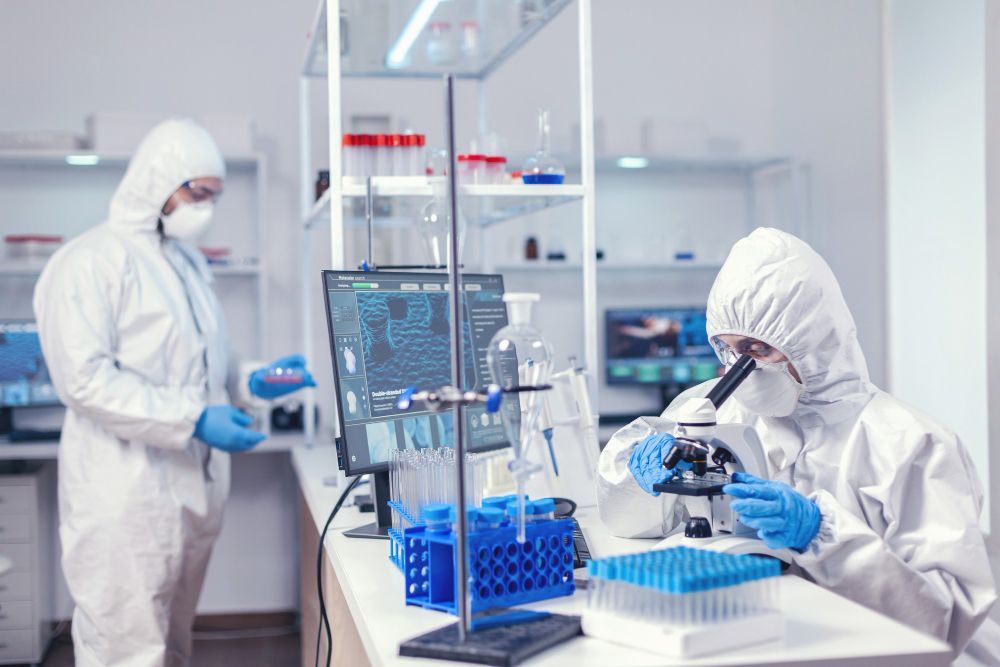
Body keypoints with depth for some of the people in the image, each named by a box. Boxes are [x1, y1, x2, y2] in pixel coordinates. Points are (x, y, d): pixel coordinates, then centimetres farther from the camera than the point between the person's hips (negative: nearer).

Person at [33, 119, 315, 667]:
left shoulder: (189, 262, 15)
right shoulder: (91, 261, -10)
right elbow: (84, 377, -19)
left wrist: (255, 381, 6)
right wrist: (194, 418, -22)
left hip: (193, 485, 8)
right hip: (126, 494, -8)